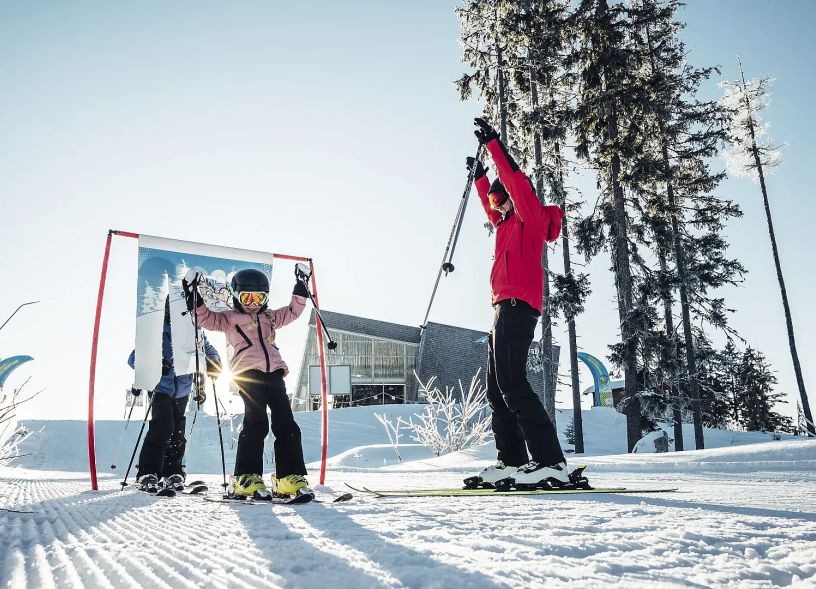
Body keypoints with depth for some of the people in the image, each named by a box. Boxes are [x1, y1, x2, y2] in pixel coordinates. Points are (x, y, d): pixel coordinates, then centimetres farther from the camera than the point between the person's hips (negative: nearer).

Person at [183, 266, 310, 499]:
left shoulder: (270, 317, 29)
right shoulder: (229, 318, 15)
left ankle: (290, 477, 1)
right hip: (248, 372, -5)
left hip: (273, 372, 5)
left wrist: (300, 292, 29)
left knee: (286, 424, -1)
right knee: (256, 423, -15)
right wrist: (195, 301, -6)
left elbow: (292, 312, 36)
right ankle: (246, 479, -8)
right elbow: (207, 318, 5)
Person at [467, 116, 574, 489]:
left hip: (517, 305, -10)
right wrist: (478, 175, 55)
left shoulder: (532, 215, 5)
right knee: (497, 389, 7)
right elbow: (489, 206, 46)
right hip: (506, 308, 10)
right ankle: (512, 462, 7)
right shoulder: (510, 223, 28)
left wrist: (493, 143, -6)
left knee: (511, 383, -20)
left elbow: (514, 178, -8)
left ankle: (551, 463, -22)